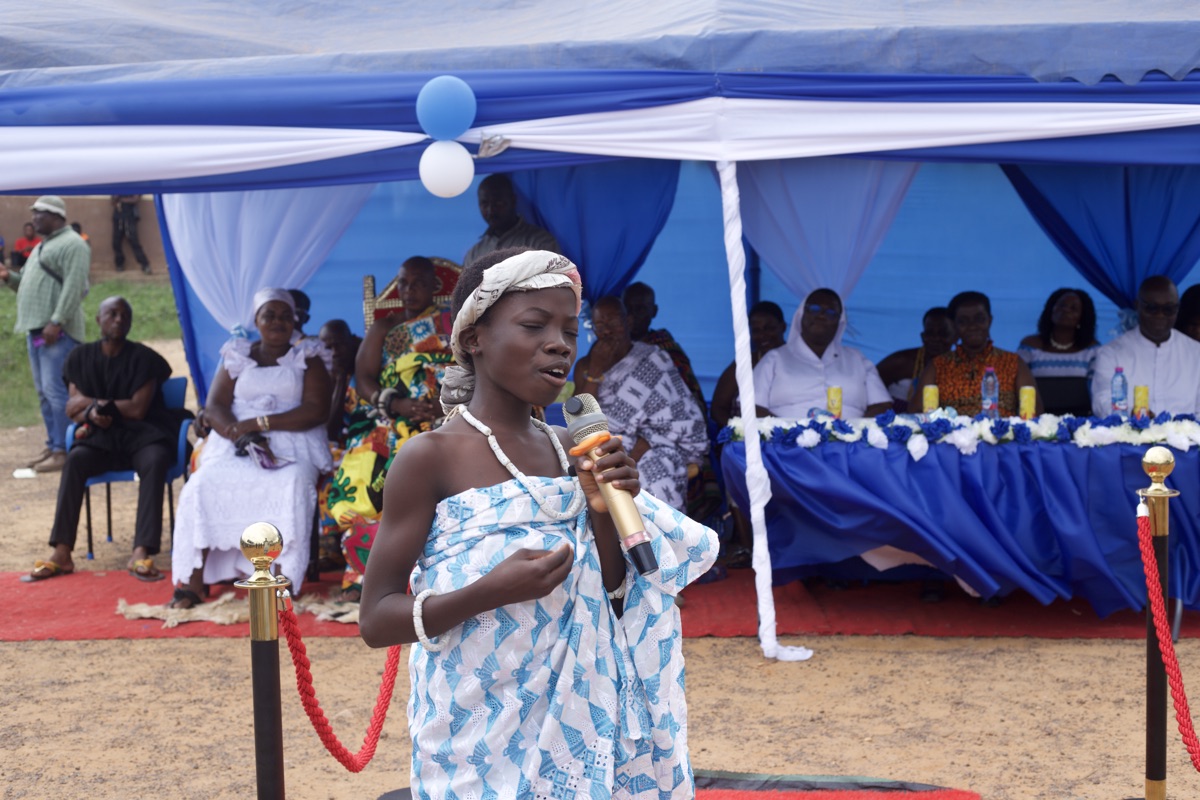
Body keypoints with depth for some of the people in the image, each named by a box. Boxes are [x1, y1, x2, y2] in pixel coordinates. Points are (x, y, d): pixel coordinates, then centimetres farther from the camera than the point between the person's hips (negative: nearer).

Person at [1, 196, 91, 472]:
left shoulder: (72, 244, -8)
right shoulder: (42, 246, 24)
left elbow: (74, 287, -18)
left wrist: (56, 321, -24)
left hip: (57, 332, -10)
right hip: (35, 329, 10)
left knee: (57, 391, -11)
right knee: (44, 393, 11)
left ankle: (63, 451, -10)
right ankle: (52, 446, 17)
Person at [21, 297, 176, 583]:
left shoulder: (143, 358, -1)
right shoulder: (81, 357, 10)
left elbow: (137, 409, -10)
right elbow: (73, 409, 5)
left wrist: (90, 402, -5)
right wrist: (93, 413, -18)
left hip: (141, 434, -2)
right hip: (100, 438, 2)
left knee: (155, 461, -36)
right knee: (75, 460, -30)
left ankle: (141, 553, -46)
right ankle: (62, 554, -33)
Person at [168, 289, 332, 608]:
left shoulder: (308, 359, 13)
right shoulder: (236, 357, 19)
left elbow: (317, 410, -3)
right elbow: (214, 407, 7)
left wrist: (261, 422, -12)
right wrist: (241, 434, -15)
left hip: (292, 446, -2)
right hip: (236, 445, 2)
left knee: (291, 487, -36)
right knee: (203, 485, -27)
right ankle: (192, 582, -29)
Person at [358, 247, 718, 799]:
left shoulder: (570, 450, 4)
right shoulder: (431, 457, -11)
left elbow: (611, 603, 9)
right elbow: (376, 620, -11)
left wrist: (603, 514, -8)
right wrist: (490, 592, -25)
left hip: (578, 722, 5)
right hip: (482, 733, -5)